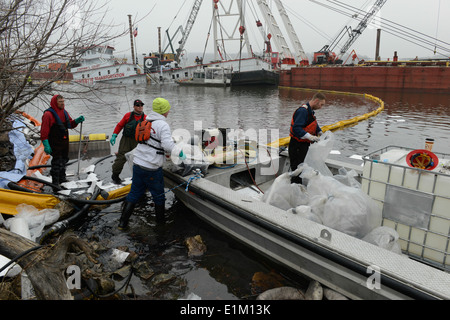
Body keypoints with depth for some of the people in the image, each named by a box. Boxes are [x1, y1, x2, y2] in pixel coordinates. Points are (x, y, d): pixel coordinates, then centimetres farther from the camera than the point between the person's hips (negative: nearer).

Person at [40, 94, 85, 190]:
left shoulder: (64, 112, 10)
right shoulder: (48, 114, -15)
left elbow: (70, 124, 19)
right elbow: (44, 131, -17)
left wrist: (77, 120, -2)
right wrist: (46, 145, -22)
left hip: (65, 142, 8)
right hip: (55, 144, -8)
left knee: (64, 160, 20)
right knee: (57, 162, -3)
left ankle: (62, 179, 37)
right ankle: (55, 183, 6)